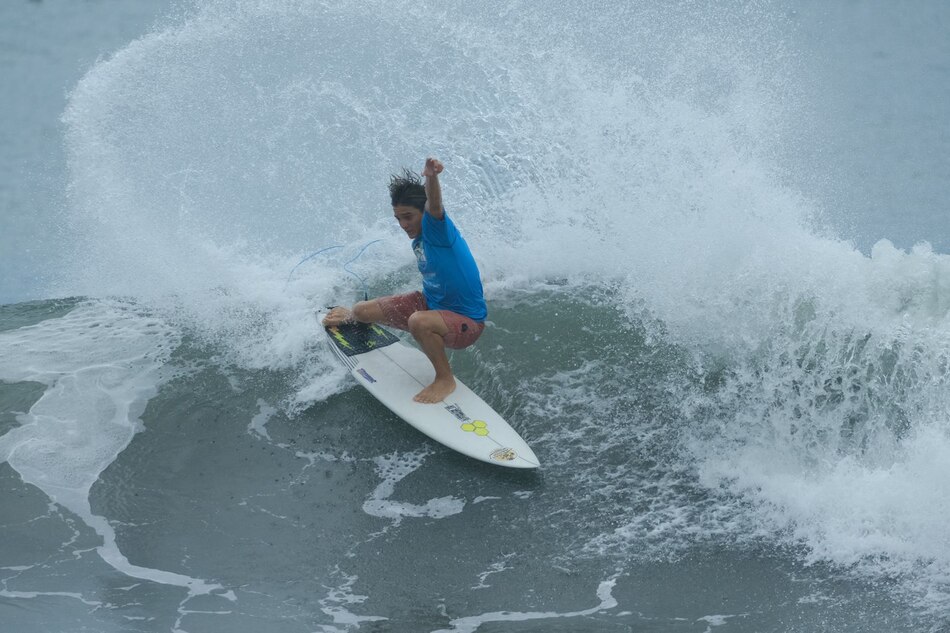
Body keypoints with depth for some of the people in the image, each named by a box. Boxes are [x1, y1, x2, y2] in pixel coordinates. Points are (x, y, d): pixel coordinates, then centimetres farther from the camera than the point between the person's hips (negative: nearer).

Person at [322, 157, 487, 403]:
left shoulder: (436, 228, -23)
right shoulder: (418, 240, 3)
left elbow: (434, 204, -46)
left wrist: (431, 177, -68)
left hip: (467, 323, -9)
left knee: (418, 321, -41)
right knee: (364, 311, 12)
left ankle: (445, 379, -17)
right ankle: (351, 315, 53)